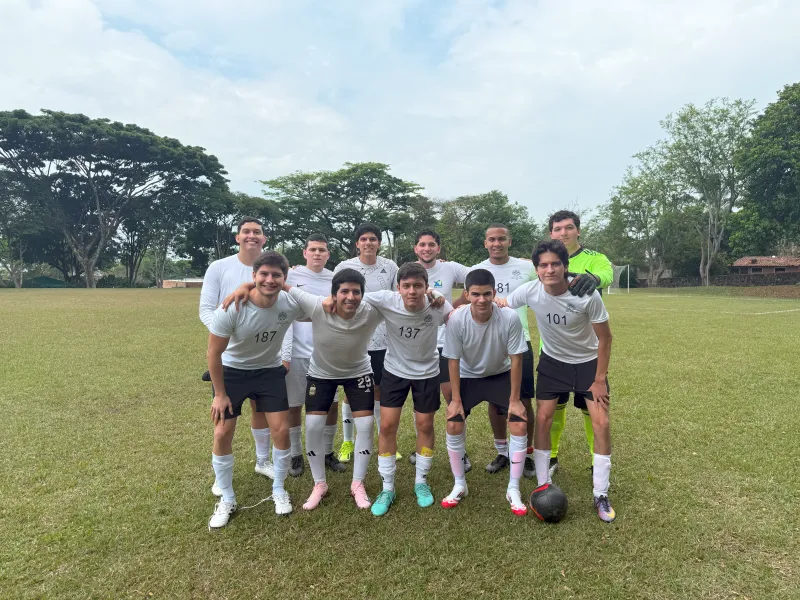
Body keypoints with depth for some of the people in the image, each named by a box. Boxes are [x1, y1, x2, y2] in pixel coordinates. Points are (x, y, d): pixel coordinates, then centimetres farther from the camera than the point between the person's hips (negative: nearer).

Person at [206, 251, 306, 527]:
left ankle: (278, 490, 23)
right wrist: (220, 394, -11)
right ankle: (227, 499, 20)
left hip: (270, 371, 2)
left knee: (281, 430, -2)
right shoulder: (231, 308, -29)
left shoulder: (291, 304, -22)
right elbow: (214, 353, -16)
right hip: (232, 371, -1)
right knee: (222, 434, -2)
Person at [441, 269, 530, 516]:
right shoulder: (456, 320, -26)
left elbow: (515, 360, -17)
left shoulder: (510, 318, -29)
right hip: (468, 376, 0)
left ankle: (513, 490, 9)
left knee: (520, 425, -11)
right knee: (453, 425, -8)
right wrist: (456, 399, -12)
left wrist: (514, 400, -14)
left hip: (501, 375, 0)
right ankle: (459, 486, 15)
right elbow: (454, 361, -14)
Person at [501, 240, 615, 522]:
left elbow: (605, 338, -14)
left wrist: (599, 379, -12)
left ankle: (601, 495, 10)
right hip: (552, 361, 2)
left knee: (601, 423, -7)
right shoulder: (529, 292, -22)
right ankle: (543, 485, 14)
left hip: (588, 362, -1)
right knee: (543, 418, -4)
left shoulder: (588, 295, -27)